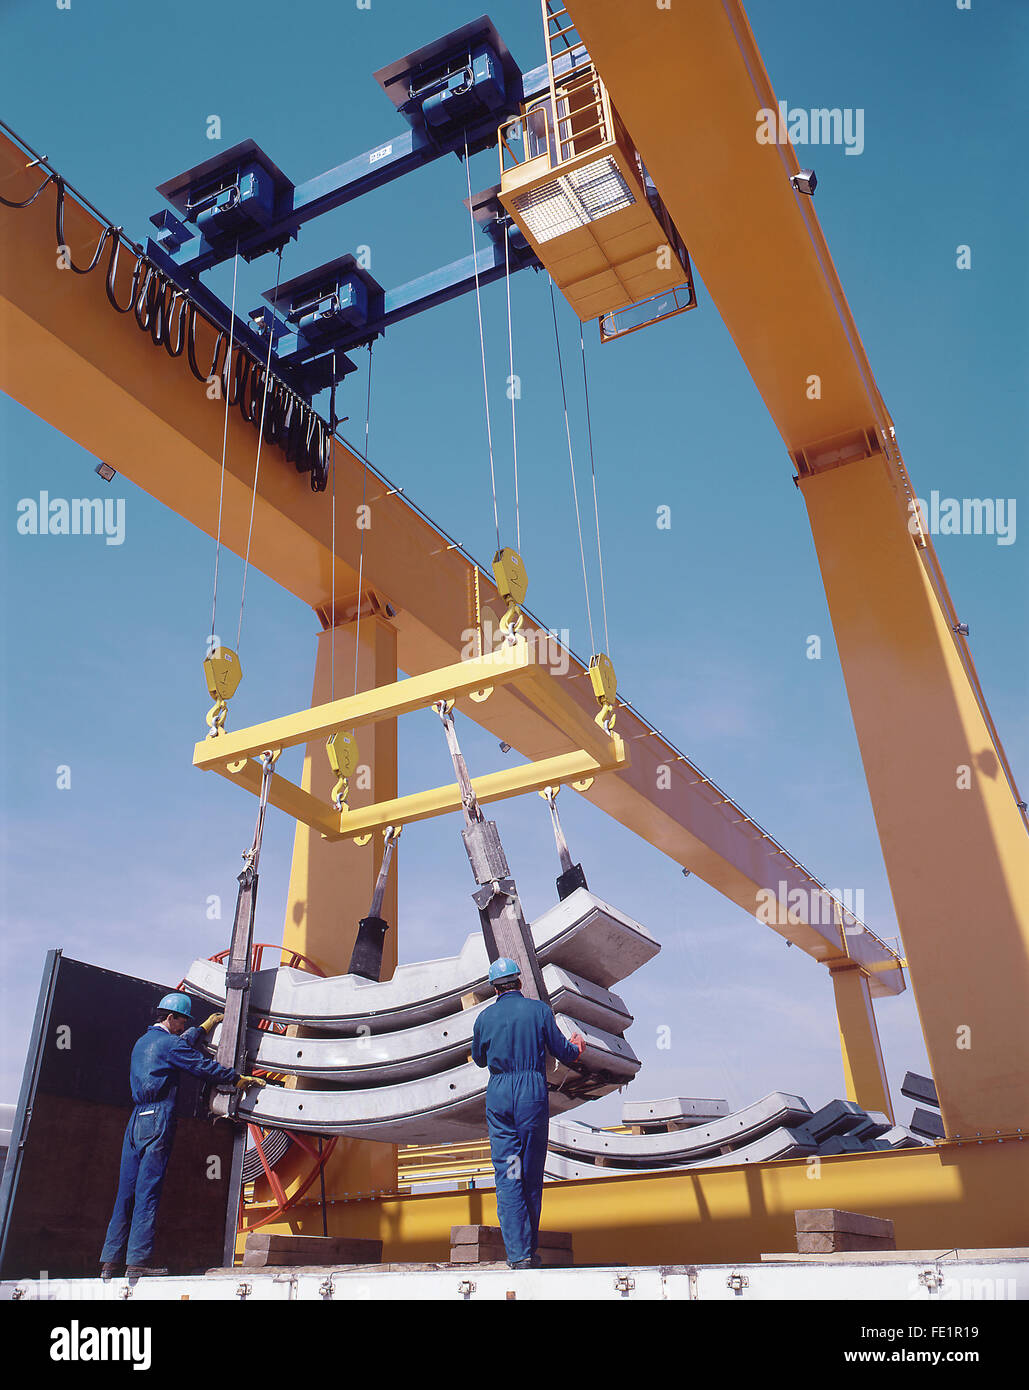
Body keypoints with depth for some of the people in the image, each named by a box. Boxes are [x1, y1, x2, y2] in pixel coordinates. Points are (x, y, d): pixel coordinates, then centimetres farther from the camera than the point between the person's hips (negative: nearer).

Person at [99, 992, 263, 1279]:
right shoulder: (168, 1043, -5)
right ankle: (137, 1261, -10)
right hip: (158, 1119, -9)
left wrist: (206, 1026, 49)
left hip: (135, 1120, 9)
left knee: (126, 1192, 8)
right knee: (148, 1192, -8)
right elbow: (203, 1066, -7)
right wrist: (239, 1079, 2)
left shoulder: (143, 1041, 21)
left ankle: (111, 1261, 8)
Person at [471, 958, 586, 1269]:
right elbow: (563, 1053, 3)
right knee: (532, 1176, 10)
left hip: (498, 1096, 1)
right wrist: (577, 1045, 25)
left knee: (507, 1176, 2)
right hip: (533, 1094, 0)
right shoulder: (539, 1010, -2)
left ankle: (518, 1253, -4)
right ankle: (530, 1248, 19)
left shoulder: (485, 1017, 3)